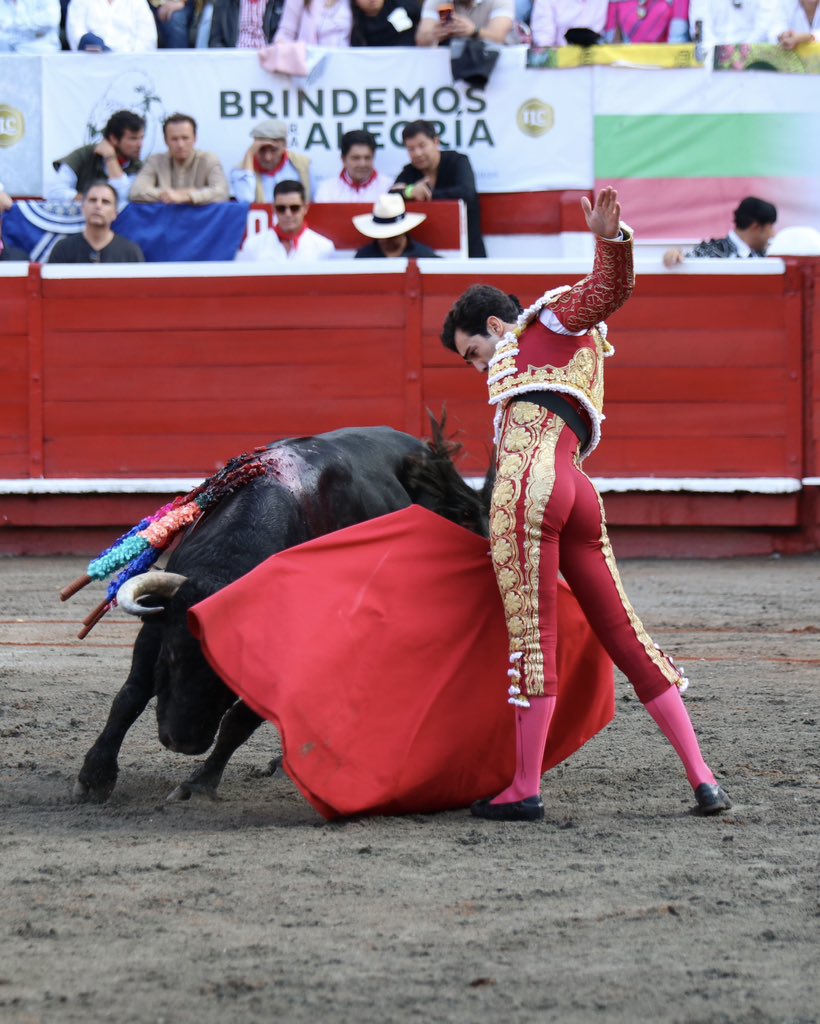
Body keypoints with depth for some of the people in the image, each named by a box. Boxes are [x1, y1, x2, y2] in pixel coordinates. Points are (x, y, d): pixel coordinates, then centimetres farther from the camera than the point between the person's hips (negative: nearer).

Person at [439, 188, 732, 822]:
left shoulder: (554, 322, 13)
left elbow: (612, 289, -5)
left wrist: (610, 238, -23)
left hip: (531, 482, -9)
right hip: (578, 493, 9)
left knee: (532, 635, -8)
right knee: (624, 634, 7)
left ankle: (524, 792, -7)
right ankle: (702, 779, 3)